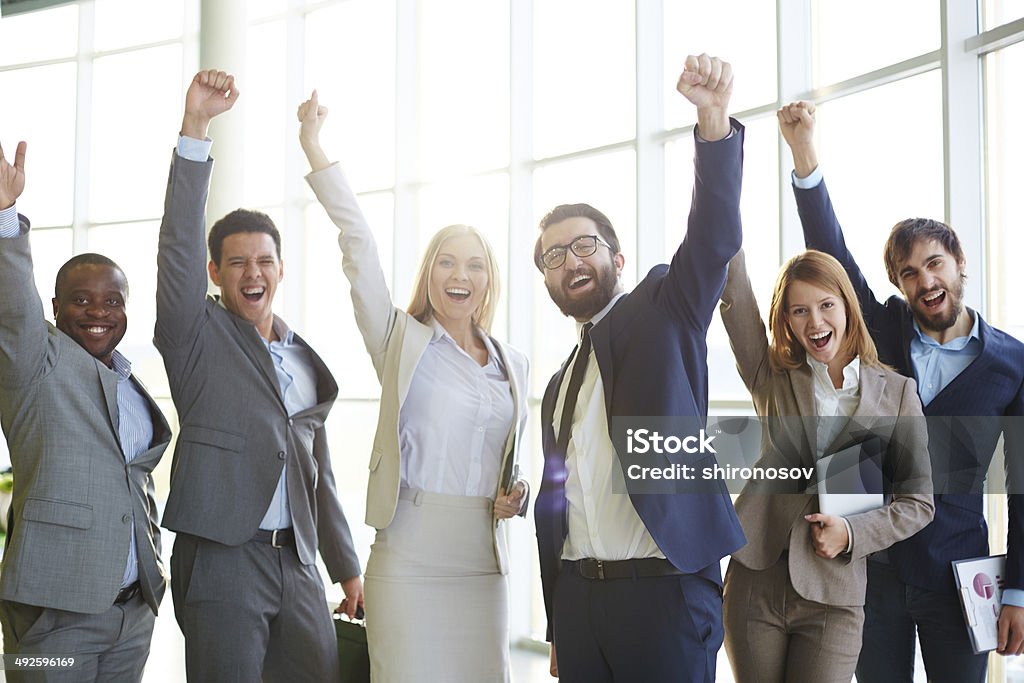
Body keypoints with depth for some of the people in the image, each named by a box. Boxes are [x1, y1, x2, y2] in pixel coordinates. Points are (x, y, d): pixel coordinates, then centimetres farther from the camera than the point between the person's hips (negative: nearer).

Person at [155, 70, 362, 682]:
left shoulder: (306, 360, 17)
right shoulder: (198, 334, 2)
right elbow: (180, 240, -12)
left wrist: (347, 567, 19)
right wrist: (195, 127, -20)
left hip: (297, 562, 5)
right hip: (221, 558, -5)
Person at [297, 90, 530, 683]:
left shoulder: (514, 363, 13)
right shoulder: (402, 341, 2)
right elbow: (359, 245, -5)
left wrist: (517, 494, 1)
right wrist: (314, 148, -9)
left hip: (485, 562, 4)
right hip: (409, 560, -4)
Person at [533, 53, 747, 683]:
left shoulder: (662, 313, 3)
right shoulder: (560, 385, 19)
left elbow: (715, 238, -15)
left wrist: (714, 119, -30)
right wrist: (558, 630, 19)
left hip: (663, 588, -6)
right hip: (577, 596, 6)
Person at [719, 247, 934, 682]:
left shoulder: (897, 392, 4)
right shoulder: (772, 377, 7)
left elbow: (917, 502, 5)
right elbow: (733, 293, -1)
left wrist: (852, 532, -10)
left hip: (832, 598, -1)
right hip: (755, 582, 1)